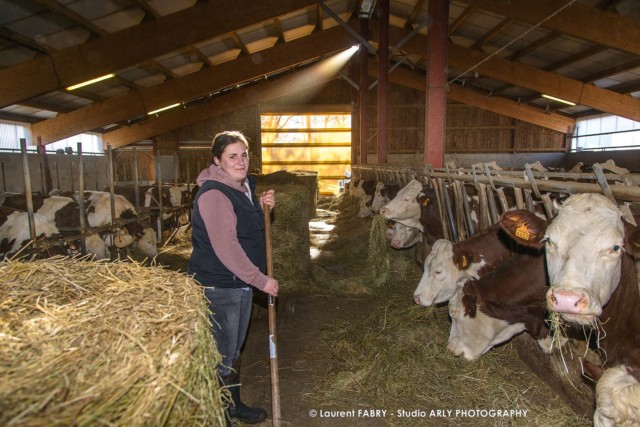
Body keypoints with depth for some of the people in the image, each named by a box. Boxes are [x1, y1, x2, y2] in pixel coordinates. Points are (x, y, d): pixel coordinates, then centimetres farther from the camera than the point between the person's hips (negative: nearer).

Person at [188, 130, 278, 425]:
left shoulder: (243, 186, 8)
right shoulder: (213, 194, -22)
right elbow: (225, 248, -26)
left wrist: (262, 207, 1)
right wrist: (261, 280, -22)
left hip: (242, 282, 10)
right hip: (217, 286, -9)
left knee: (234, 350, 23)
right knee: (221, 355, 5)